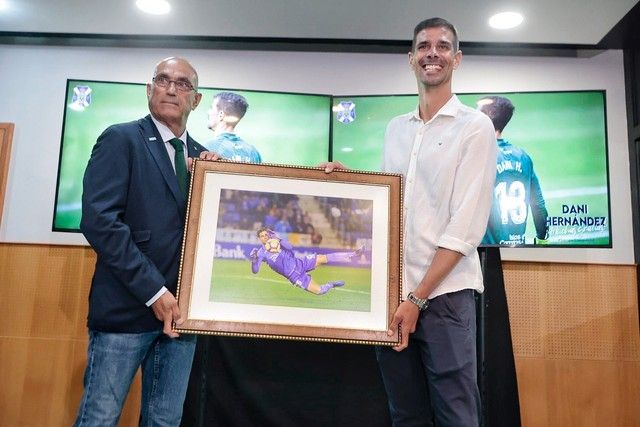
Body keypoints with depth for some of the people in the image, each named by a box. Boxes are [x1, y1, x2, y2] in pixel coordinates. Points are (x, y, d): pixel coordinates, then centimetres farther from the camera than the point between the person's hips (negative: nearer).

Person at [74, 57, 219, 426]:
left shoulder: (201, 157, 15)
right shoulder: (121, 139, -2)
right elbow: (98, 219, -14)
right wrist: (153, 291, -17)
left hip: (181, 309, 5)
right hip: (128, 306, -5)